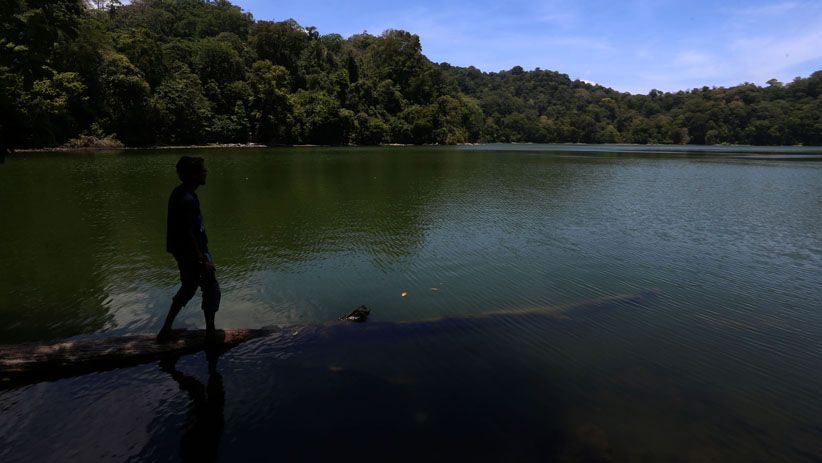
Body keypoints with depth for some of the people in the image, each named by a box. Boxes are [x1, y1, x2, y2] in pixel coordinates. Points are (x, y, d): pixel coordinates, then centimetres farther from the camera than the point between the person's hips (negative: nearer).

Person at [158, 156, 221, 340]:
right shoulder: (187, 200, -26)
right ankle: (210, 332, 16)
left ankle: (166, 329, 31)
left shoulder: (180, 193, 5)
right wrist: (203, 259, -19)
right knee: (212, 289, 5)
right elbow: (188, 233, -25)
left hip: (183, 251, 10)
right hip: (192, 253, -10)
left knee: (188, 288, 24)